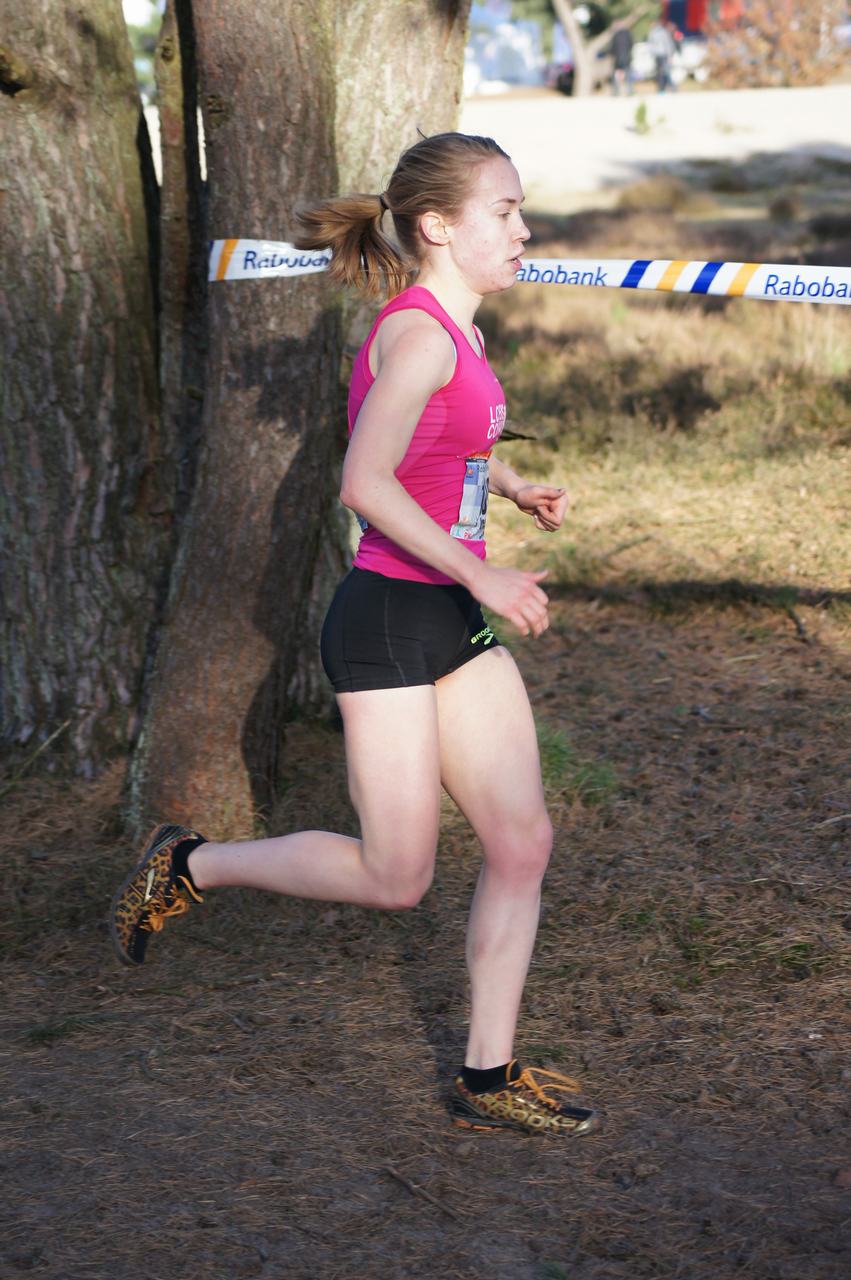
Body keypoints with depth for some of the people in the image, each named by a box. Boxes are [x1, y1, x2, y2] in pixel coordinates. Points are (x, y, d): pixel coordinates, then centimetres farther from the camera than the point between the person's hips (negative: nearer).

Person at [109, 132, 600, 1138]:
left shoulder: (451, 333, 12)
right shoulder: (418, 333, -18)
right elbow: (365, 482, -28)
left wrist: (513, 486, 20)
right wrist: (479, 574, -27)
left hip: (453, 620, 9)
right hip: (386, 622, -9)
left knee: (522, 841, 5)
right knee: (396, 879, -3)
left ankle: (488, 1077, 14)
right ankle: (188, 866, 18)